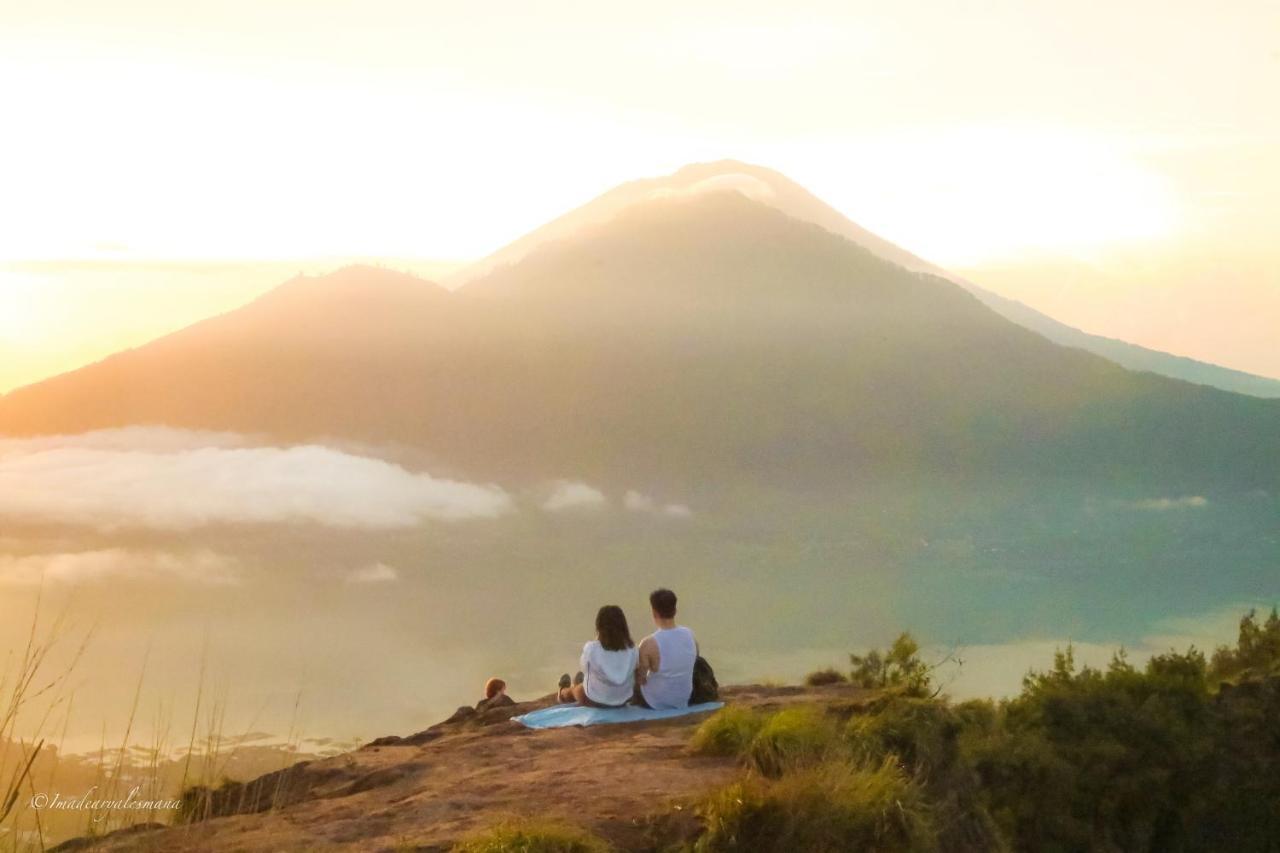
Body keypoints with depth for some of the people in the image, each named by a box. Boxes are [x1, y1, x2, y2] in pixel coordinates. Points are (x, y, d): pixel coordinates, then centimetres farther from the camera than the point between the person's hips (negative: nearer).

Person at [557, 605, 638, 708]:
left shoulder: (591, 648, -26)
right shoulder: (631, 649, -19)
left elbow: (584, 667, -7)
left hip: (594, 701, -3)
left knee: (574, 689, 33)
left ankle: (563, 693, 66)